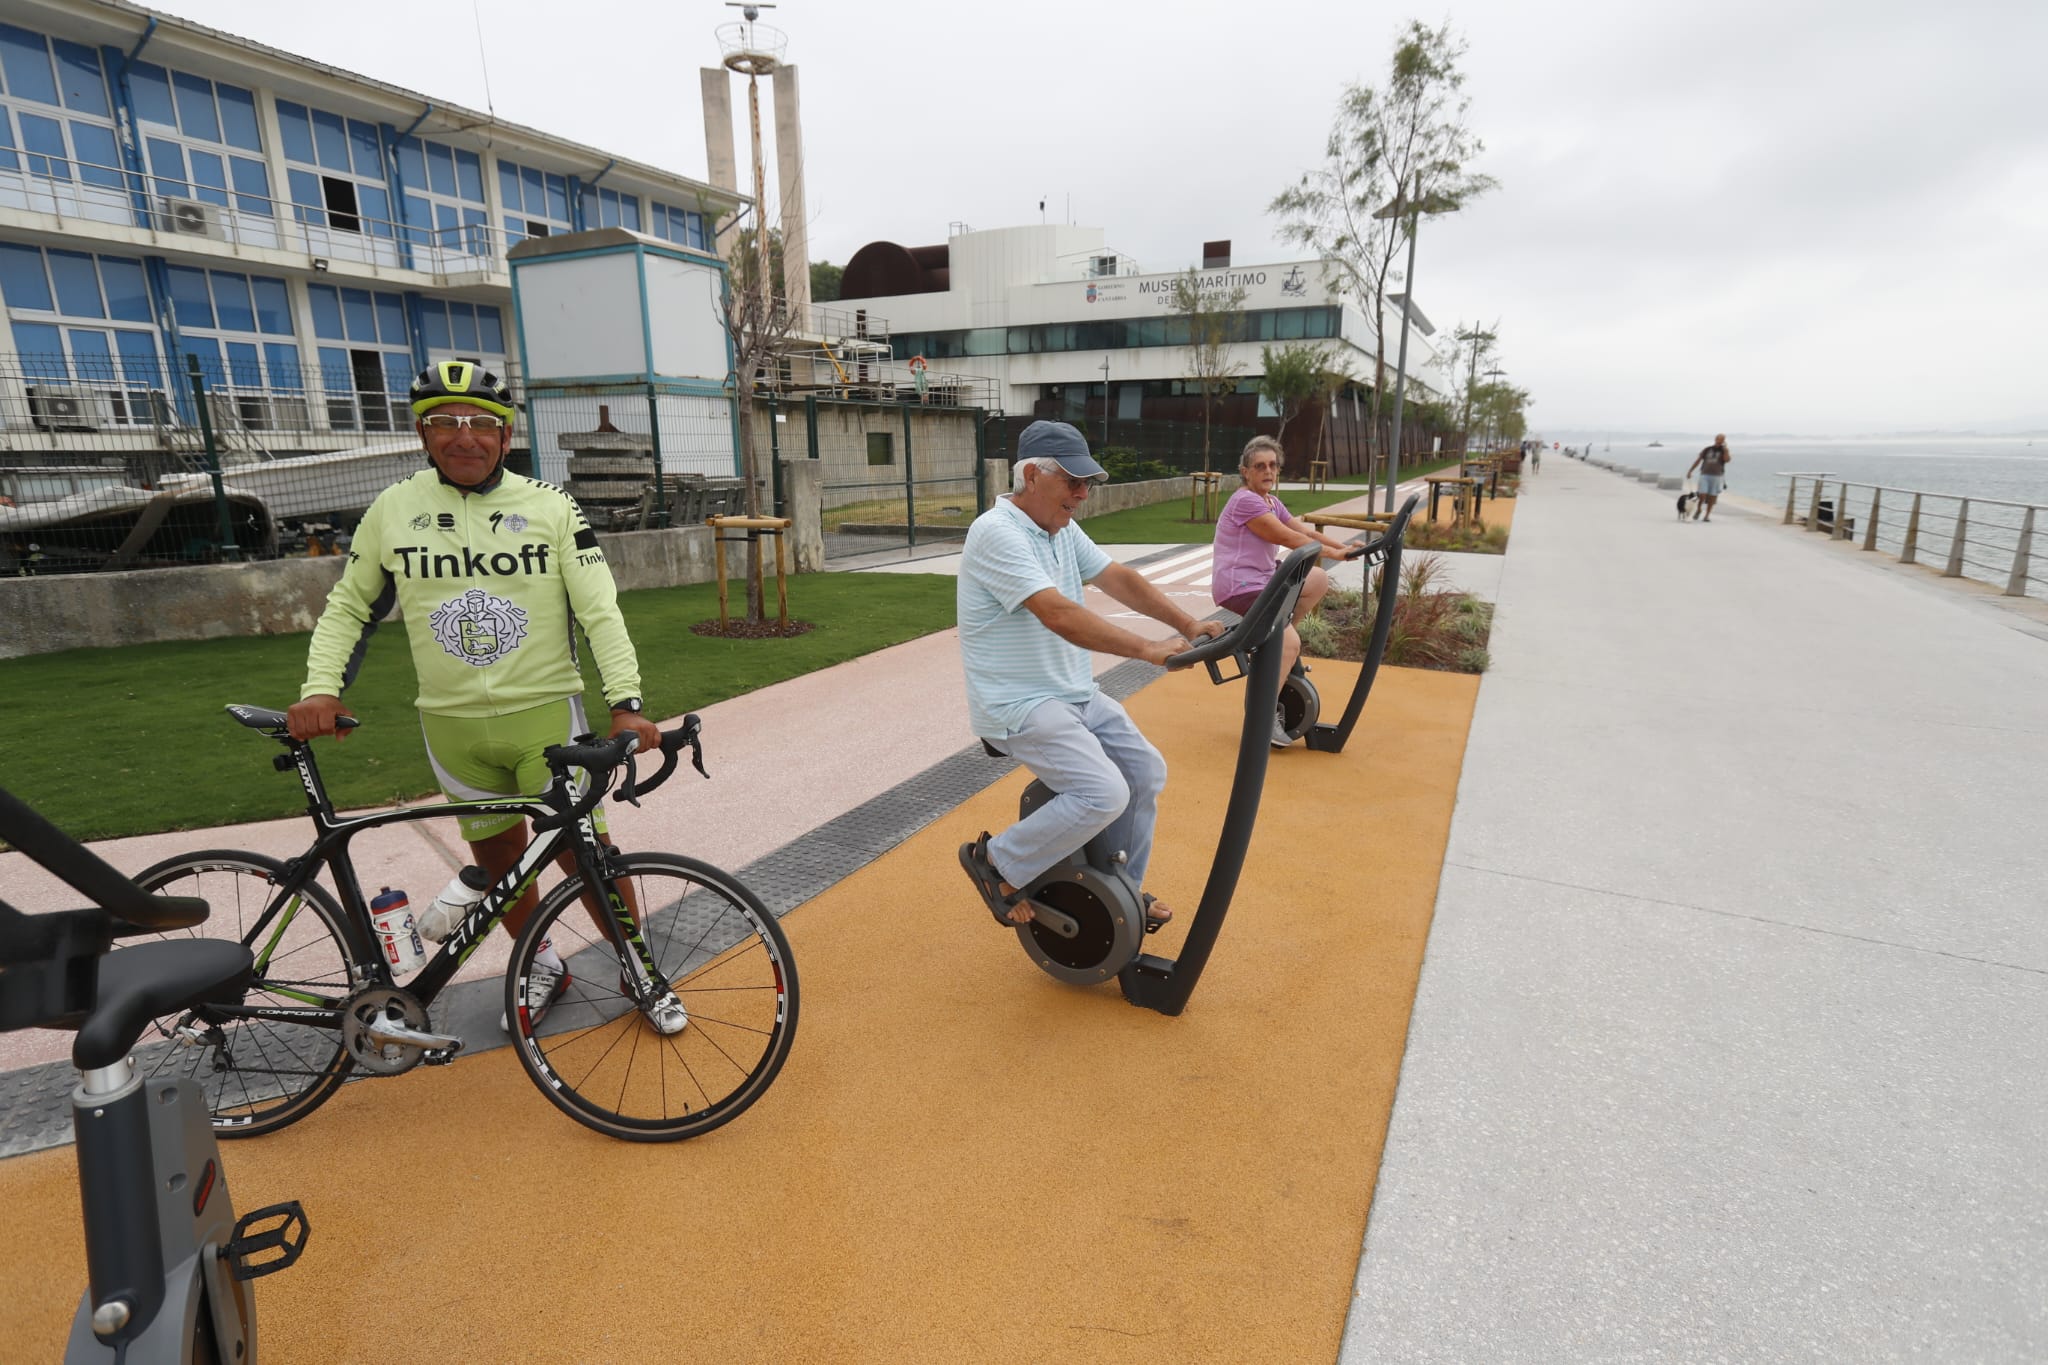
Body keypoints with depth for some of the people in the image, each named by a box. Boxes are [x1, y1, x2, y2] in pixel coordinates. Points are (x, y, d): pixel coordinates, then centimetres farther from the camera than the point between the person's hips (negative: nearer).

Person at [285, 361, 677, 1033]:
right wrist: (320, 689, -3)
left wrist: (626, 703, -20)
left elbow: (599, 609, -9)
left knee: (586, 854, -1)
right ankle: (543, 966, 35)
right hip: (451, 725, 3)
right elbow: (349, 607, 12)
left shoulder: (549, 506, -5)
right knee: (498, 856, 14)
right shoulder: (392, 510, 2)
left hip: (546, 713, -3)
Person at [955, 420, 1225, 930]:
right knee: (1104, 793, -22)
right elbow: (1059, 615, -31)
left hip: (1076, 694, 10)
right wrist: (1147, 649, -33)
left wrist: (1187, 624, -9)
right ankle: (996, 861, -1)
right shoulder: (997, 533, -20)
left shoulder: (1061, 529, 9)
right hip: (1019, 706, -9)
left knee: (1146, 770, 8)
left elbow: (1119, 578, 4)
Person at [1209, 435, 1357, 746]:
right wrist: (1333, 553, -14)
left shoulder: (1271, 502, 15)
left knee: (1319, 581, 10)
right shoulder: (1245, 501, -16)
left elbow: (1305, 532, 8)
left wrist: (1345, 547, -4)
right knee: (1290, 643, -22)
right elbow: (1289, 538, -18)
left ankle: (1275, 640, 13)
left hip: (1264, 577, 10)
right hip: (1239, 586, -10)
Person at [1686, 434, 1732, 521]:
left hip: (1717, 476, 0)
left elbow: (1727, 459, -14)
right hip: (1705, 475, 0)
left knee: (1712, 497, -1)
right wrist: (1690, 471, 6)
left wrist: (1725, 448, -14)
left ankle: (1707, 515, 7)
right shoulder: (1707, 450, 9)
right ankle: (1698, 510, 14)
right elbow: (1698, 460, 12)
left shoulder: (1724, 451, 6)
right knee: (1702, 495, -12)